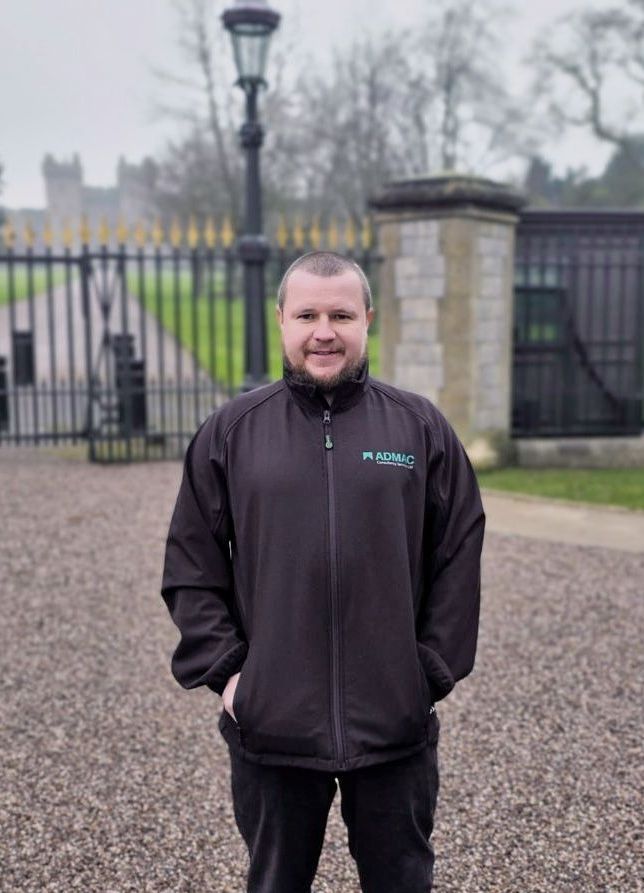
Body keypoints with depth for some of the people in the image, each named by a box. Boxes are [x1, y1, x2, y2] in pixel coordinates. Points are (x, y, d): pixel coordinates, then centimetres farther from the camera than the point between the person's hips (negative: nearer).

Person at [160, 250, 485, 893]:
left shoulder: (422, 428, 1)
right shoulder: (230, 431, 1)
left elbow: (458, 562, 3)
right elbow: (191, 567, 4)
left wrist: (432, 671, -2)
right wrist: (224, 668, -4)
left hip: (396, 725, 0)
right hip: (270, 722, 0)